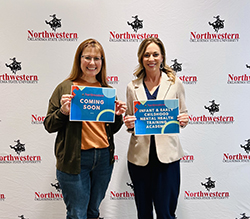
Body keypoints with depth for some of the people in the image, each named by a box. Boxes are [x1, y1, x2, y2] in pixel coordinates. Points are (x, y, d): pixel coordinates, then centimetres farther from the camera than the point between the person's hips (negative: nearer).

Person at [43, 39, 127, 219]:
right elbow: (49, 126, -3)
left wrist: (118, 115, -4)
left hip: (104, 158, 4)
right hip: (74, 159, -4)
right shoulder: (65, 88, -4)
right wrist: (63, 111, -21)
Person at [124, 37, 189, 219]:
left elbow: (183, 114, 9)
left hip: (167, 155, -2)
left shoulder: (175, 84, 2)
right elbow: (130, 119, 12)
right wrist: (128, 124, -9)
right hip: (140, 155, 2)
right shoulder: (133, 87, 6)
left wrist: (184, 120, -13)